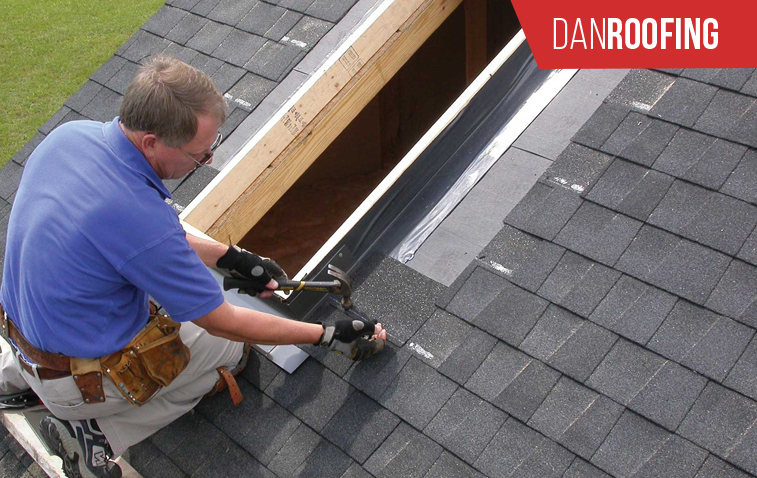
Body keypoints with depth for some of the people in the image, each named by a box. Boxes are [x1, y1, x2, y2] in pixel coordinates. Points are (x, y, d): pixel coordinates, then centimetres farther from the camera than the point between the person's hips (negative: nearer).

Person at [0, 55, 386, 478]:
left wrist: (228, 256, 5)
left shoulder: (69, 135, -11)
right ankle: (96, 431, 4)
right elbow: (226, 324, -21)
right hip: (76, 384, -7)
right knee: (230, 347, 11)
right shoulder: (141, 217, -35)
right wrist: (328, 336, -11)